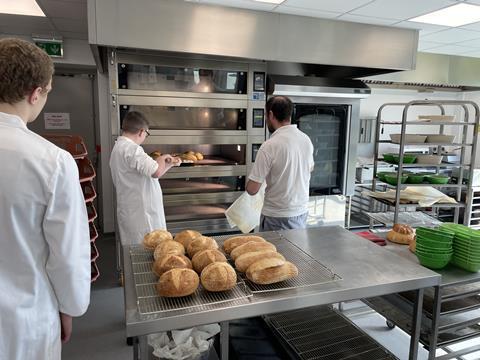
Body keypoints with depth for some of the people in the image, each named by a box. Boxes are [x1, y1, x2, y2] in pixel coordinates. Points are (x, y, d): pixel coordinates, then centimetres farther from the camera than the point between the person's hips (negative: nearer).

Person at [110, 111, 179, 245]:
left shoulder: (119, 147, 15)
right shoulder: (131, 149, -18)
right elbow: (156, 172, -28)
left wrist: (169, 164, 17)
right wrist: (161, 159, -7)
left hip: (129, 212, 10)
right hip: (140, 214, -10)